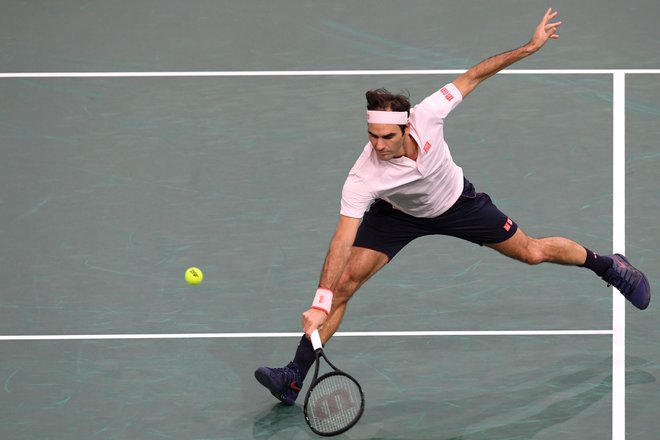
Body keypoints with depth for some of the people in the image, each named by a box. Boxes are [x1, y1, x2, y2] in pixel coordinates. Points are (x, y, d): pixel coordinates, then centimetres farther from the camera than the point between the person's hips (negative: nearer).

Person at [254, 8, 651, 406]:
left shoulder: (427, 115, -36)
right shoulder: (362, 179, -39)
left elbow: (471, 78, -21)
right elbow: (343, 240, -40)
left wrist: (530, 46, -22)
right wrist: (320, 305, -49)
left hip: (456, 203, 1)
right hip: (397, 214, -1)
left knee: (531, 252, 10)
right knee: (345, 281, -17)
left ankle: (607, 264, 40)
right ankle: (293, 379, -10)